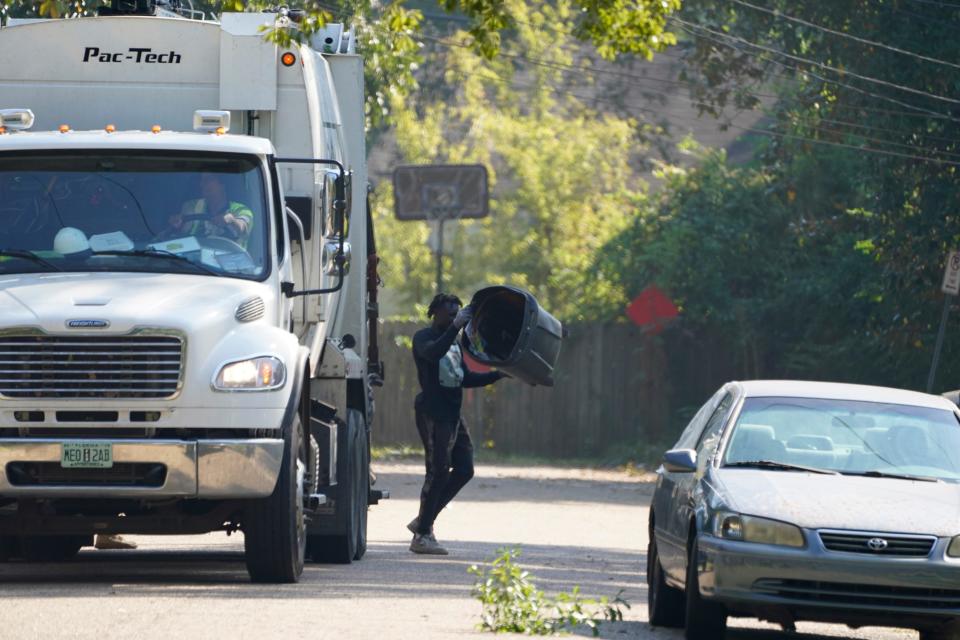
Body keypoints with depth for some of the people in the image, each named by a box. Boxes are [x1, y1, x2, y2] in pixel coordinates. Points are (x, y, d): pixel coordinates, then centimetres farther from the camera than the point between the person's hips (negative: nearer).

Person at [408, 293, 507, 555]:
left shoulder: (454, 343, 22)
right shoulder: (423, 338, -4)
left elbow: (465, 378, 23)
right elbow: (433, 353, -28)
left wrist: (498, 375, 13)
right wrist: (456, 327, -33)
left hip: (452, 414, 9)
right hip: (432, 413, -9)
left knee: (464, 469, 6)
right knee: (438, 471, -10)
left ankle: (424, 521, 15)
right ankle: (422, 535, -5)